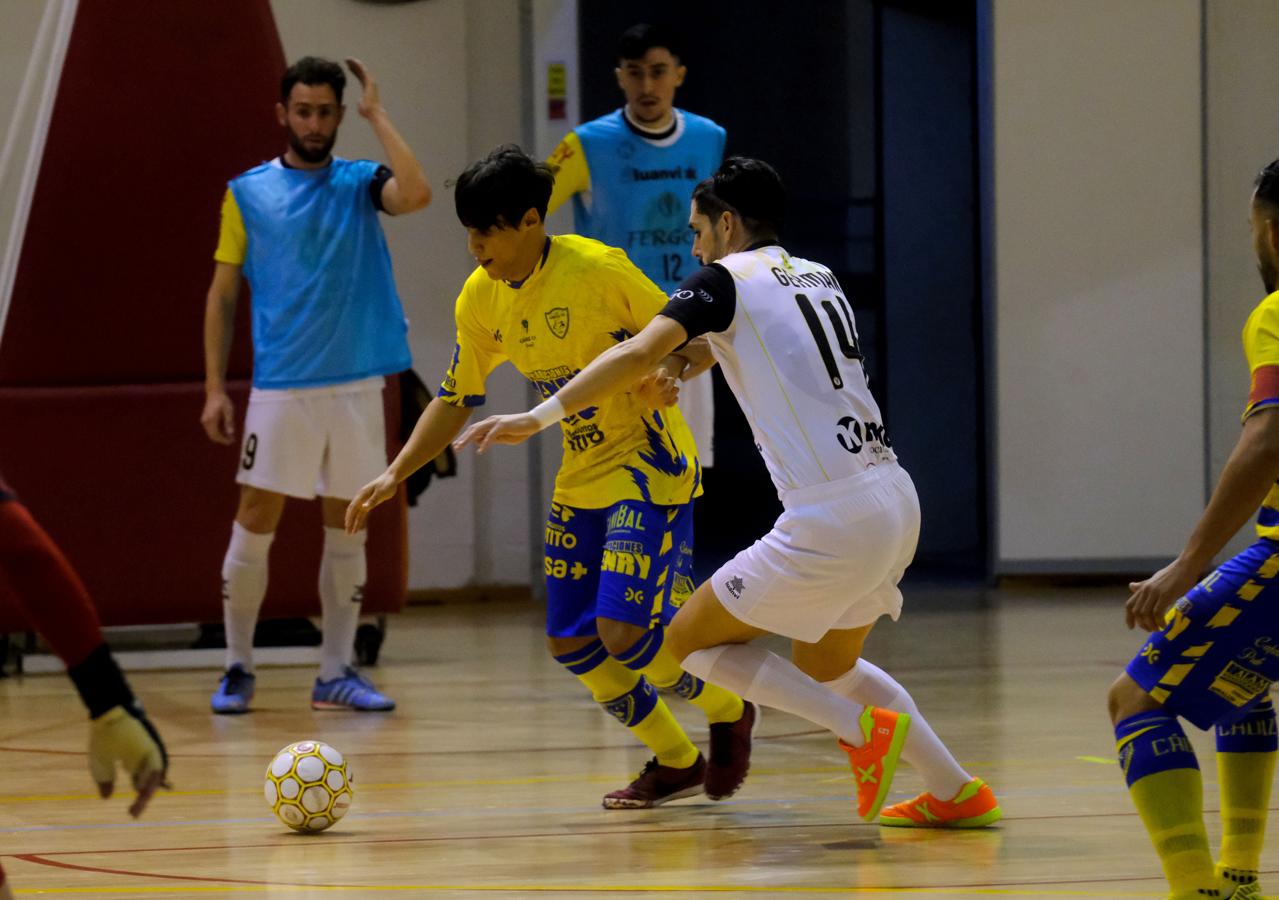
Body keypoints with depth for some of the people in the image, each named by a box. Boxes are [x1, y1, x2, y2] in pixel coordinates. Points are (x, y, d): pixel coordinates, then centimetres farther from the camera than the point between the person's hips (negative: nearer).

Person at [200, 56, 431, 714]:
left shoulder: (359, 184, 5)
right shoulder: (248, 193, 3)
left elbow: (416, 194, -18)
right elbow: (222, 294, 5)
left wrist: (377, 116, -11)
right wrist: (215, 387, -2)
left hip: (356, 386, 1)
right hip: (280, 387, -1)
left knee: (347, 528, 6)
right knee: (255, 521, -2)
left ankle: (336, 673, 13)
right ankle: (238, 668, 8)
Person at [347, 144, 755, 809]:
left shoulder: (597, 268, -20)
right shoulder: (480, 298, -1)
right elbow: (457, 398, 10)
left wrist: (662, 373, -29)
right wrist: (395, 475, 2)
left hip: (649, 465, -7)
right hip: (582, 477, 7)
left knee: (623, 632, -17)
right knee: (571, 642, 5)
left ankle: (726, 711, 13)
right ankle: (675, 763, 24)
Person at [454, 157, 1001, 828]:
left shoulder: (725, 278, -2)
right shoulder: (820, 278, 20)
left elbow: (638, 354, -17)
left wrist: (540, 416, -17)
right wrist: (683, 368, 46)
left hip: (830, 520, -8)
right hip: (896, 501, 8)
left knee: (691, 641, 6)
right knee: (823, 665, 28)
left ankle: (863, 728, -4)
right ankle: (957, 793, 23)